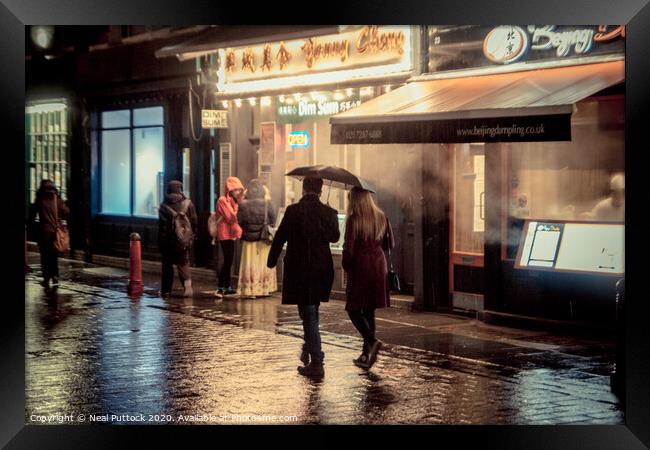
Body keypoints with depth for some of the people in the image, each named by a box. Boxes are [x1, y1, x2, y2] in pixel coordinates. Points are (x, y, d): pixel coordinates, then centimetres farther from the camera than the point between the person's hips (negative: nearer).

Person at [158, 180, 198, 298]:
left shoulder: (164, 205, -4)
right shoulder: (188, 203, -1)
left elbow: (162, 224, -5)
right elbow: (193, 221, 1)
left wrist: (161, 240, -1)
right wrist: (193, 234, 11)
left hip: (168, 239, -1)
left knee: (167, 264, 10)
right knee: (183, 263, 4)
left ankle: (166, 290, 12)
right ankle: (187, 284, -19)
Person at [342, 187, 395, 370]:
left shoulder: (353, 219, -12)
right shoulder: (381, 217, 5)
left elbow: (349, 247, -14)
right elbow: (390, 244, 10)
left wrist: (346, 266, 2)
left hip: (359, 267, -6)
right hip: (378, 266, 6)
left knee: (354, 310, 3)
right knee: (369, 310, 12)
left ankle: (372, 341, -20)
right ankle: (366, 355, 13)